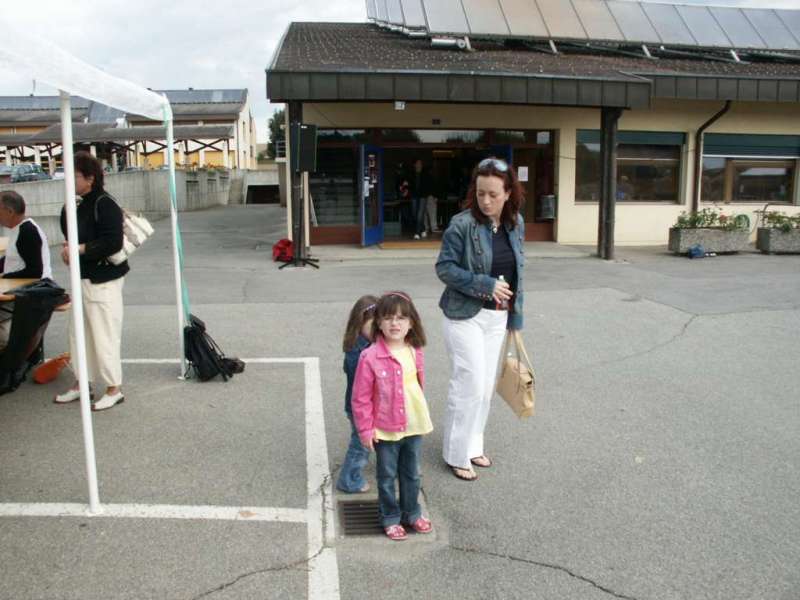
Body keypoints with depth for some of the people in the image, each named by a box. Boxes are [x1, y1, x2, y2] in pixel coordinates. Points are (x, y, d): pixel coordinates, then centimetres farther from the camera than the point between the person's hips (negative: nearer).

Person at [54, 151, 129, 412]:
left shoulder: (104, 204, -17)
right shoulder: (80, 203, 9)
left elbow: (113, 242, -25)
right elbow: (69, 232, 22)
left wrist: (78, 249, -18)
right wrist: (67, 209, 2)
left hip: (103, 280, -10)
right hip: (83, 278, 10)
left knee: (103, 334, -3)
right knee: (78, 331, 17)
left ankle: (114, 389, 10)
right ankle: (82, 383, 31)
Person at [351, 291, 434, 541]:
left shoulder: (415, 353, -4)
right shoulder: (370, 357, -19)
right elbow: (361, 398, -12)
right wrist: (365, 429, -10)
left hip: (414, 426, 4)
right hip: (385, 429, -4)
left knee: (412, 475, 20)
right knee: (387, 477, 13)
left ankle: (412, 513, 39)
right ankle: (391, 518, 32)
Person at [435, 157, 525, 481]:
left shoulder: (516, 223, 2)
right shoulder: (462, 224, -16)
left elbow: (517, 270, 11)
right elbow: (444, 267, -14)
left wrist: (515, 315, 12)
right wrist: (485, 285, -22)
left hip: (497, 317, 6)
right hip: (465, 315, -6)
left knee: (486, 385, 13)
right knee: (470, 384, -5)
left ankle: (473, 445, 31)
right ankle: (457, 454, 12)